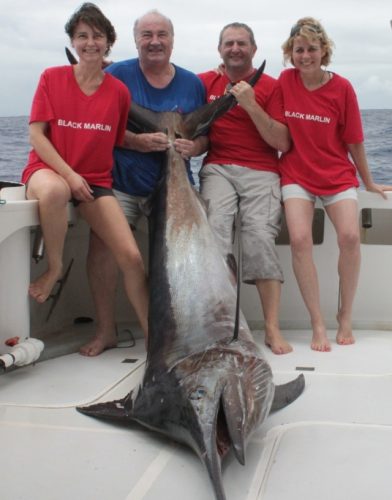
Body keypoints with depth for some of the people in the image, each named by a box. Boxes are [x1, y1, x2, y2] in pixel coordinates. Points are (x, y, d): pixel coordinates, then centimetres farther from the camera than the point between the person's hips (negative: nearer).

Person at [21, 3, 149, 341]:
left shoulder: (119, 91, 3)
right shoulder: (52, 78, -1)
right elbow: (36, 135, -6)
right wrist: (68, 174, -16)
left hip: (96, 180, 2)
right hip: (49, 169, -2)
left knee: (132, 257, -12)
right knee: (54, 191, -42)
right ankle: (55, 267, -16)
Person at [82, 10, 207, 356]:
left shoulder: (192, 83, 10)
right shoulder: (117, 75, 3)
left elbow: (206, 134, 13)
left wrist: (194, 147, -11)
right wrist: (137, 142, -16)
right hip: (121, 182, -1)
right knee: (103, 241, -17)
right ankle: (105, 330, -4)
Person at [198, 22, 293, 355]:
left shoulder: (270, 87, 10)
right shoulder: (205, 82, 15)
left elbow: (283, 144, 2)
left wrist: (251, 106, -6)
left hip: (261, 172, -1)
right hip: (218, 168, 1)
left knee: (261, 236, -21)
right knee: (215, 229, -26)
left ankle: (273, 329, -15)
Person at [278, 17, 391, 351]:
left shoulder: (341, 87, -4)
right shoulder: (285, 81, -1)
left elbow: (354, 141, 3)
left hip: (338, 175, 0)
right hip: (297, 175, 0)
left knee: (350, 236, -21)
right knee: (300, 240, -21)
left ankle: (346, 317, 1)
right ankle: (318, 324, -9)